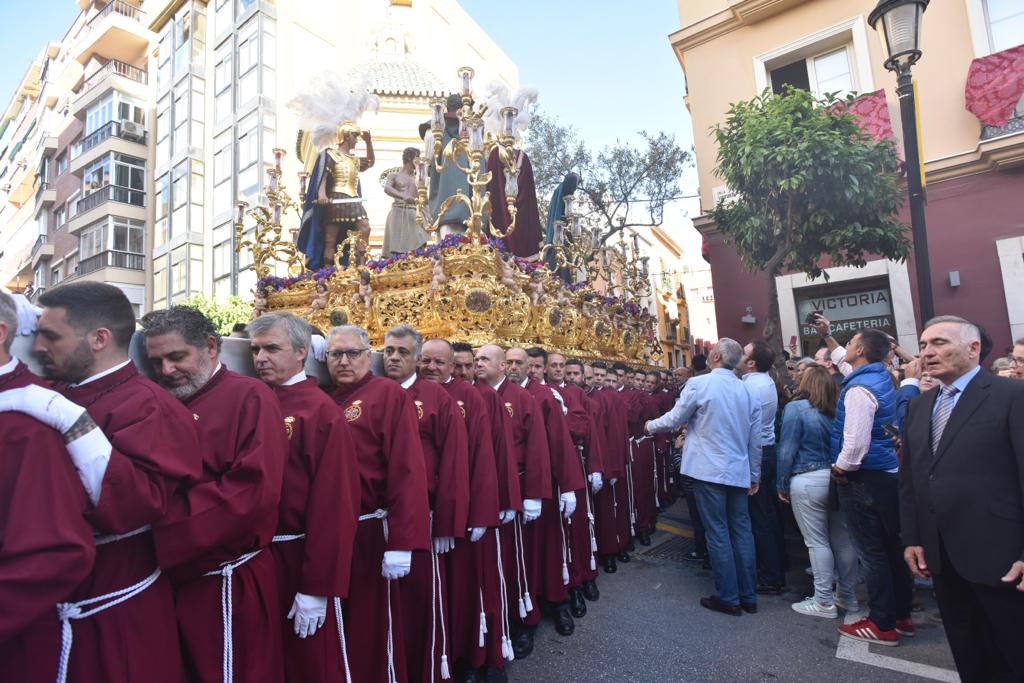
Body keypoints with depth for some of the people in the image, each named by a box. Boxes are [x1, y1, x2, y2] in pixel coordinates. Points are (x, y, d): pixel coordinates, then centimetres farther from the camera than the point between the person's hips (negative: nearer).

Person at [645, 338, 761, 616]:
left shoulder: (699, 384, -11)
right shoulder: (747, 391, 5)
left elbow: (674, 419, -4)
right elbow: (756, 439, 9)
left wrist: (650, 426, 15)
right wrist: (754, 475, 18)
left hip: (709, 470, -5)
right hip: (739, 472, 5)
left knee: (718, 534, 3)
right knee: (742, 531, 13)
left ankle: (728, 598, 13)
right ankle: (748, 596, 23)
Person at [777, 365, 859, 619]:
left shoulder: (795, 408, -10)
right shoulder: (837, 410, 5)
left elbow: (787, 450, -11)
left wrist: (782, 485, -3)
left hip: (807, 482, -5)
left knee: (817, 542, 3)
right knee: (842, 540, 14)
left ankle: (824, 602, 12)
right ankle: (848, 597, 27)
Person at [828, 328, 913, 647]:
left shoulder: (860, 388, -20)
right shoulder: (881, 379, 9)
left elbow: (856, 442, -26)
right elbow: (845, 362, 29)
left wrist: (840, 468, -10)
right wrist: (827, 334, 33)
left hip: (863, 480, -9)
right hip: (887, 475, 9)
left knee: (872, 553, 0)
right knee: (890, 548, 16)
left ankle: (883, 625, 10)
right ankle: (901, 616, 28)